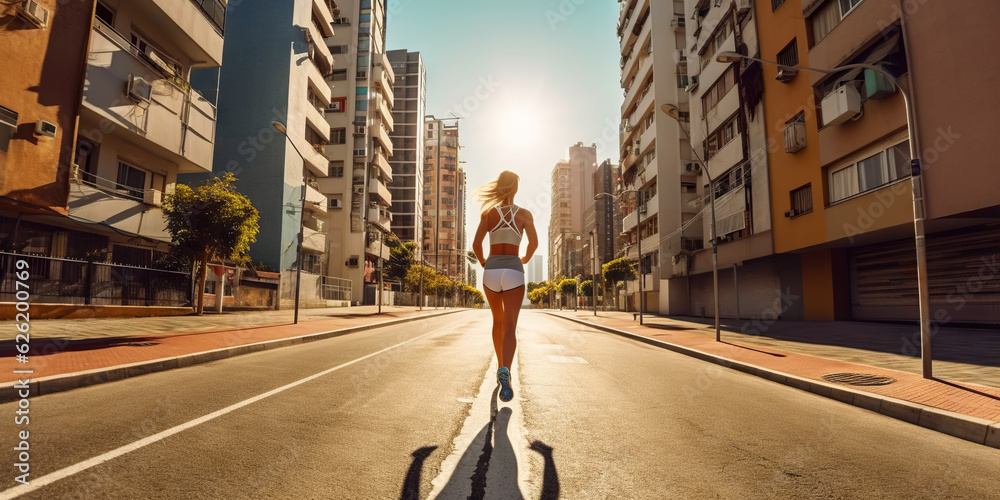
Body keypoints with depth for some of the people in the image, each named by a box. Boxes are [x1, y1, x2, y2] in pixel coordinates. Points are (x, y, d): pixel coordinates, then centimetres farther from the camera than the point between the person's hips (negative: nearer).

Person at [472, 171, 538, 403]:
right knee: (509, 328, -7)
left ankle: (501, 368, 31)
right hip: (513, 271, -2)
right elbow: (533, 243, -7)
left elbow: (476, 244, -4)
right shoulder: (525, 214, 4)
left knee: (498, 321, 22)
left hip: (491, 271, 2)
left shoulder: (488, 213, 4)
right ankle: (505, 372, -31)